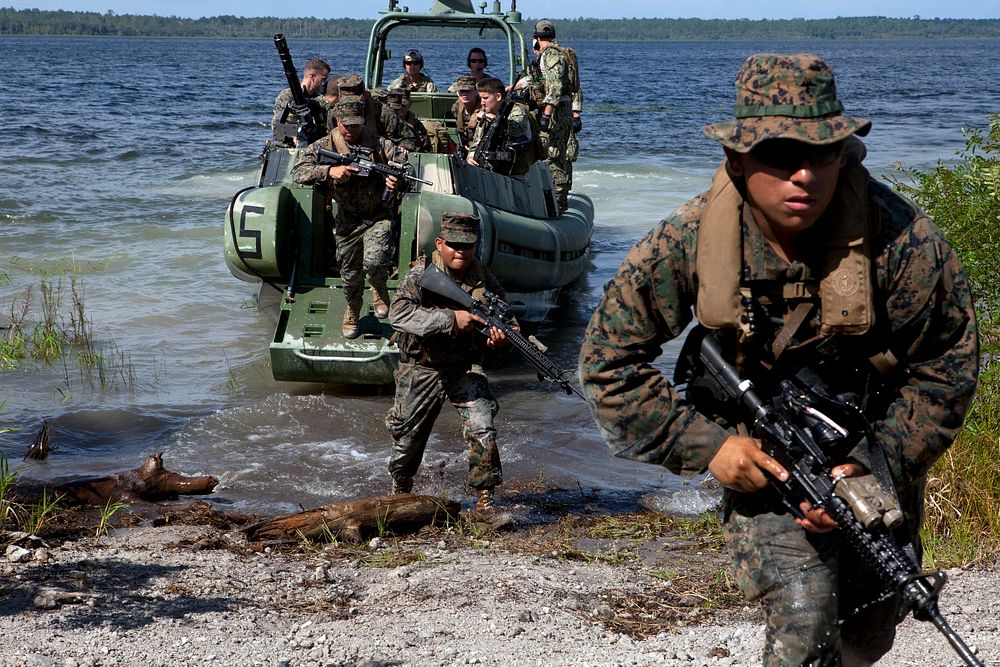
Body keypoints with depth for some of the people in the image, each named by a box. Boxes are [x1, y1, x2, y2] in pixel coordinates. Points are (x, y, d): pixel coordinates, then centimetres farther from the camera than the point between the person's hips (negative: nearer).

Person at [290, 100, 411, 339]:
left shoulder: (379, 144, -6)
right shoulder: (324, 146, -6)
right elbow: (298, 172, -16)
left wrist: (398, 179, -26)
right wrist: (330, 171, -31)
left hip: (377, 216, -2)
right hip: (346, 220, 2)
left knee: (374, 263, -24)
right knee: (350, 273, 11)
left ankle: (379, 289, 11)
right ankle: (352, 311, 39)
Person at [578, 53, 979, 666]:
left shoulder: (901, 240, -26)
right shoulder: (686, 245, -23)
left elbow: (947, 367, -14)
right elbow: (611, 358, -13)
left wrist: (878, 468, -24)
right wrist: (703, 444, -22)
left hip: (871, 451, 2)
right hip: (757, 455, -1)